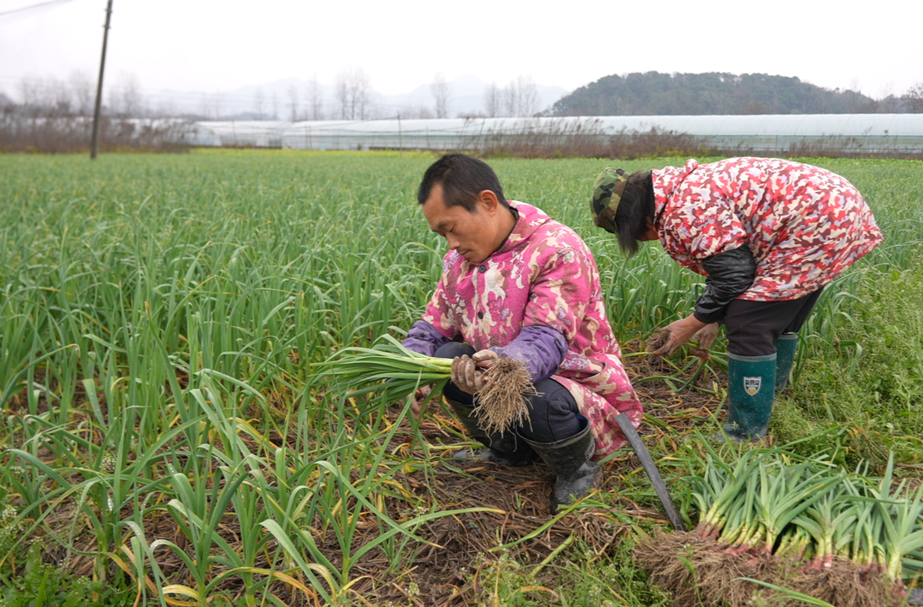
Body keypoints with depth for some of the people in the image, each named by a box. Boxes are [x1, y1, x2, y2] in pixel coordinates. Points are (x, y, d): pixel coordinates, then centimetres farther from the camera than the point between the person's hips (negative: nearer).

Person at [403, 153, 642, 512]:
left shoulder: (558, 251, -22)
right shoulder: (461, 258, 2)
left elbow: (546, 340, -32)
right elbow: (433, 328, 1)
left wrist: (504, 364, -54)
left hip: (586, 394, -7)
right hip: (508, 382, 7)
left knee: (535, 397, -38)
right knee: (448, 357, -14)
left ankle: (576, 468, 1)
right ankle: (510, 451, 13)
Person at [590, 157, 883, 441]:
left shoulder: (684, 210, -20)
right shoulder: (689, 186, 13)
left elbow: (734, 275, -18)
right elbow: (732, 263, 20)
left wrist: (692, 323, -5)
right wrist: (715, 317, 20)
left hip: (817, 222, -11)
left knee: (749, 326, -11)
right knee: (776, 320, 21)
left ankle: (746, 439, -1)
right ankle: (768, 400, 37)